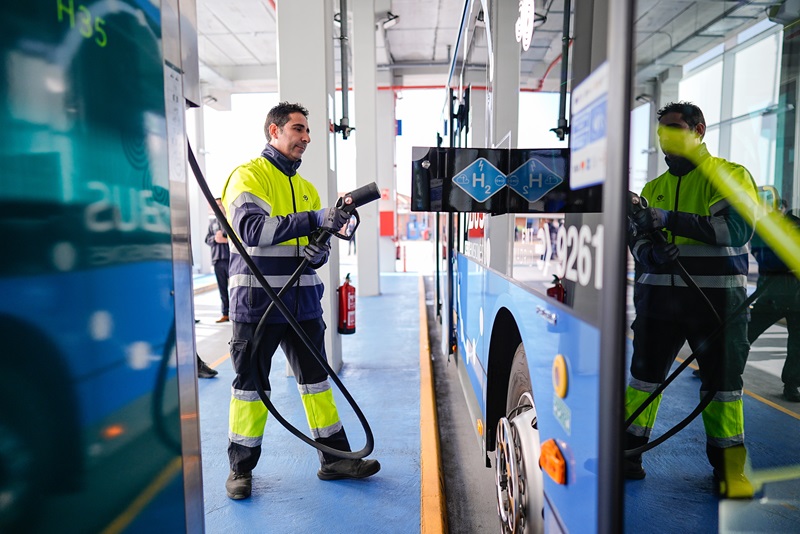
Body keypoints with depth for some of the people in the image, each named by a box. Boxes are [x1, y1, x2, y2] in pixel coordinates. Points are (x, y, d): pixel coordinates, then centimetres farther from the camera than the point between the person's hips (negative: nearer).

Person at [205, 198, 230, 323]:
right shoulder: (212, 222, 17)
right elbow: (207, 239, 14)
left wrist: (226, 239, -17)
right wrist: (215, 239, -7)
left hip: (231, 258, -5)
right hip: (217, 259, 5)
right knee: (222, 288, 7)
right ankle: (225, 314, 13)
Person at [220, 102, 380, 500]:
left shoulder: (306, 188, 17)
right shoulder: (248, 176, -4)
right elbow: (251, 229, -22)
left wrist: (319, 253, -7)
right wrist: (313, 220, -27)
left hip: (303, 302, 6)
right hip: (256, 302, -6)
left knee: (316, 378, 11)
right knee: (250, 385, 5)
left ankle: (335, 458, 23)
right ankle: (241, 468, 23)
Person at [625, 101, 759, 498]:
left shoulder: (730, 176, 1)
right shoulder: (654, 188, 14)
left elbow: (736, 229, -15)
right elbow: (638, 238, 9)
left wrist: (670, 219, -20)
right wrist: (650, 252, -14)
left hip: (717, 299, -3)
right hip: (660, 296, 3)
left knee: (722, 384, 7)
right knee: (644, 376, 5)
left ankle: (729, 467, 24)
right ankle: (627, 452, 16)